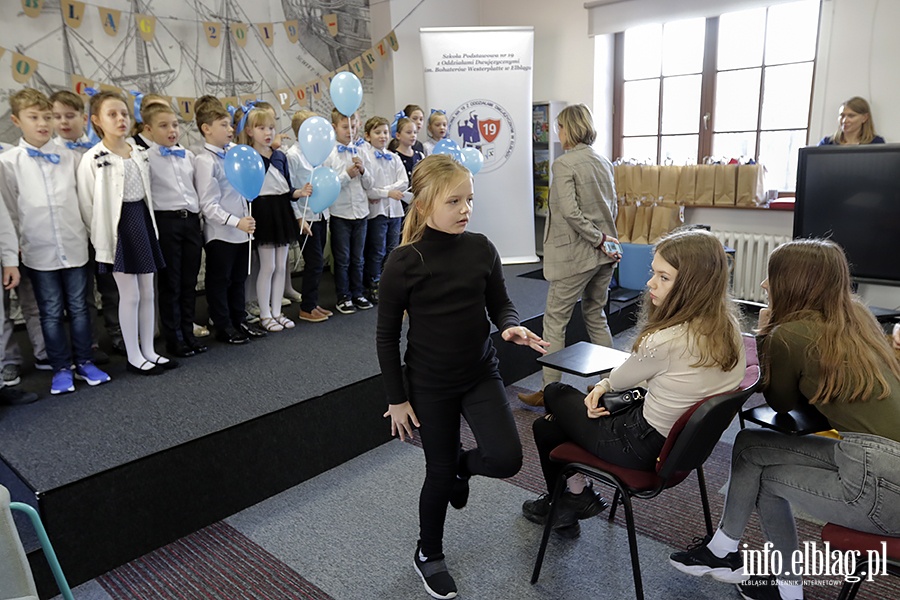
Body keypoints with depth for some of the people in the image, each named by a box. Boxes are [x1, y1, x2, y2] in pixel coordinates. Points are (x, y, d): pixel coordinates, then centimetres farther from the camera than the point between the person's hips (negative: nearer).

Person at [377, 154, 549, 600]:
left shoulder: (481, 249, -5)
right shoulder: (404, 262, -15)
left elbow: (500, 303, 7)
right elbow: (387, 335, -8)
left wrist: (510, 327, -17)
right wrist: (396, 398, -6)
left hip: (481, 374, 3)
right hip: (430, 384, -3)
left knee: (507, 459, -9)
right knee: (440, 472, 9)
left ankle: (462, 464, 29)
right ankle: (428, 554, 37)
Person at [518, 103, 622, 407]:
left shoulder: (564, 163, -13)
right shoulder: (604, 162, 10)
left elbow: (570, 211, -22)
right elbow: (612, 207, 14)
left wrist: (598, 239, -15)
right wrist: (604, 237, 15)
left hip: (574, 256, -8)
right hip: (604, 255, 8)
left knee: (555, 320, 2)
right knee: (596, 316, 19)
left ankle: (548, 390, 8)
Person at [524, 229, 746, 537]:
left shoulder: (666, 342, -32)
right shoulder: (727, 326, -6)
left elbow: (622, 379, -11)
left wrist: (604, 383, 12)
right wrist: (606, 386, -2)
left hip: (643, 447, -8)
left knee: (555, 393, 18)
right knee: (545, 426, 16)